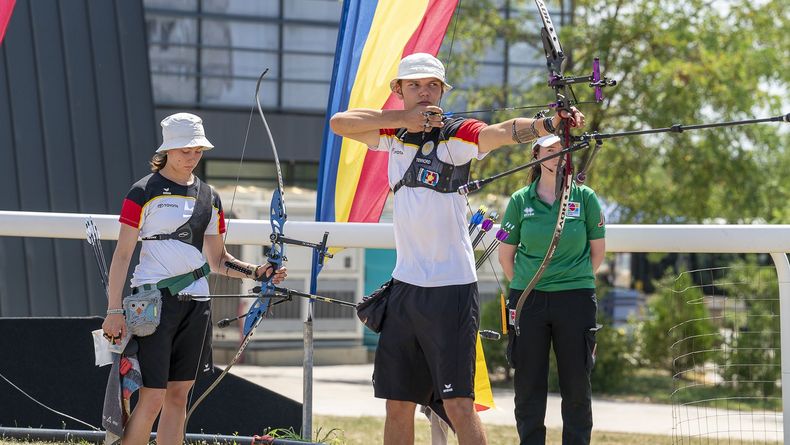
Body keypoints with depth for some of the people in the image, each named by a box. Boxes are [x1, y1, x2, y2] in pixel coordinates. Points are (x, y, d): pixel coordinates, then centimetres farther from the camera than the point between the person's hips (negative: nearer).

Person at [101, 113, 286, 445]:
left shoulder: (208, 198, 12)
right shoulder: (145, 192, -4)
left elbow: (218, 261, 18)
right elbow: (123, 253, -6)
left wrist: (259, 272, 1)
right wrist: (114, 311, -12)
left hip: (195, 304, 6)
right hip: (154, 301, -6)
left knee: (179, 394, 7)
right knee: (152, 398, -10)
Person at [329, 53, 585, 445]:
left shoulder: (456, 134, -6)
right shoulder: (394, 134, 10)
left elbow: (502, 132, -24)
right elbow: (339, 122, -1)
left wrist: (550, 122, -44)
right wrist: (404, 117, -11)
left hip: (451, 285, -6)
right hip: (405, 284, 6)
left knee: (458, 405, -9)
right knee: (398, 403, 10)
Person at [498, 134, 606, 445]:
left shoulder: (585, 198, 1)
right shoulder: (520, 201, 2)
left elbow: (597, 250, 8)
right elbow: (506, 254, 9)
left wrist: (576, 282, 10)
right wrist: (525, 286, 10)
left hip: (575, 301, -1)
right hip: (527, 300, 1)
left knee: (576, 385, 3)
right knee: (528, 385, 5)